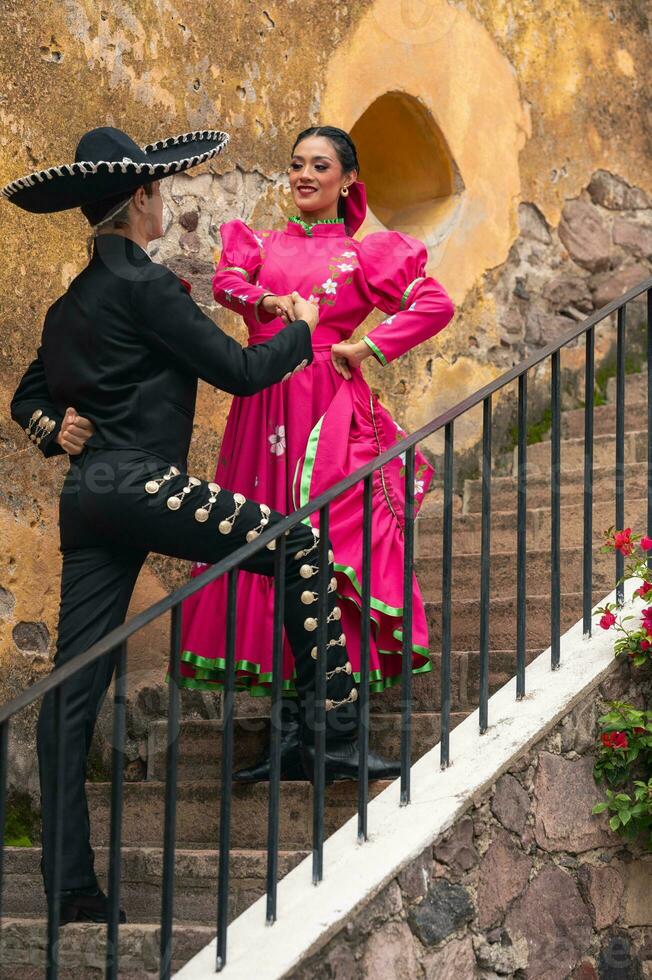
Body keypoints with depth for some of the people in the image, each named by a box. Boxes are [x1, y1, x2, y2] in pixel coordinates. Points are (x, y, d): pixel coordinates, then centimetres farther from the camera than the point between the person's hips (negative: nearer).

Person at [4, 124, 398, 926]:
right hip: (142, 484, -9)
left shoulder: (72, 301, 20)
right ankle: (332, 738, -1)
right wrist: (302, 328, 11)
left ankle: (69, 887, 3)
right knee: (300, 550, 2)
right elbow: (241, 372, -6)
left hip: (86, 495, 9)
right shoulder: (143, 284, -7)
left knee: (74, 688, 3)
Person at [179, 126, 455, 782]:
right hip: (262, 406, 4)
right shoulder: (265, 242, 19)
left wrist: (368, 345, -7)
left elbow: (437, 305, -1)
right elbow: (226, 281, -1)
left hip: (328, 411, -4)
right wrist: (270, 300, -19)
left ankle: (310, 735, -10)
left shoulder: (364, 253, 8)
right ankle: (291, 726, 4)